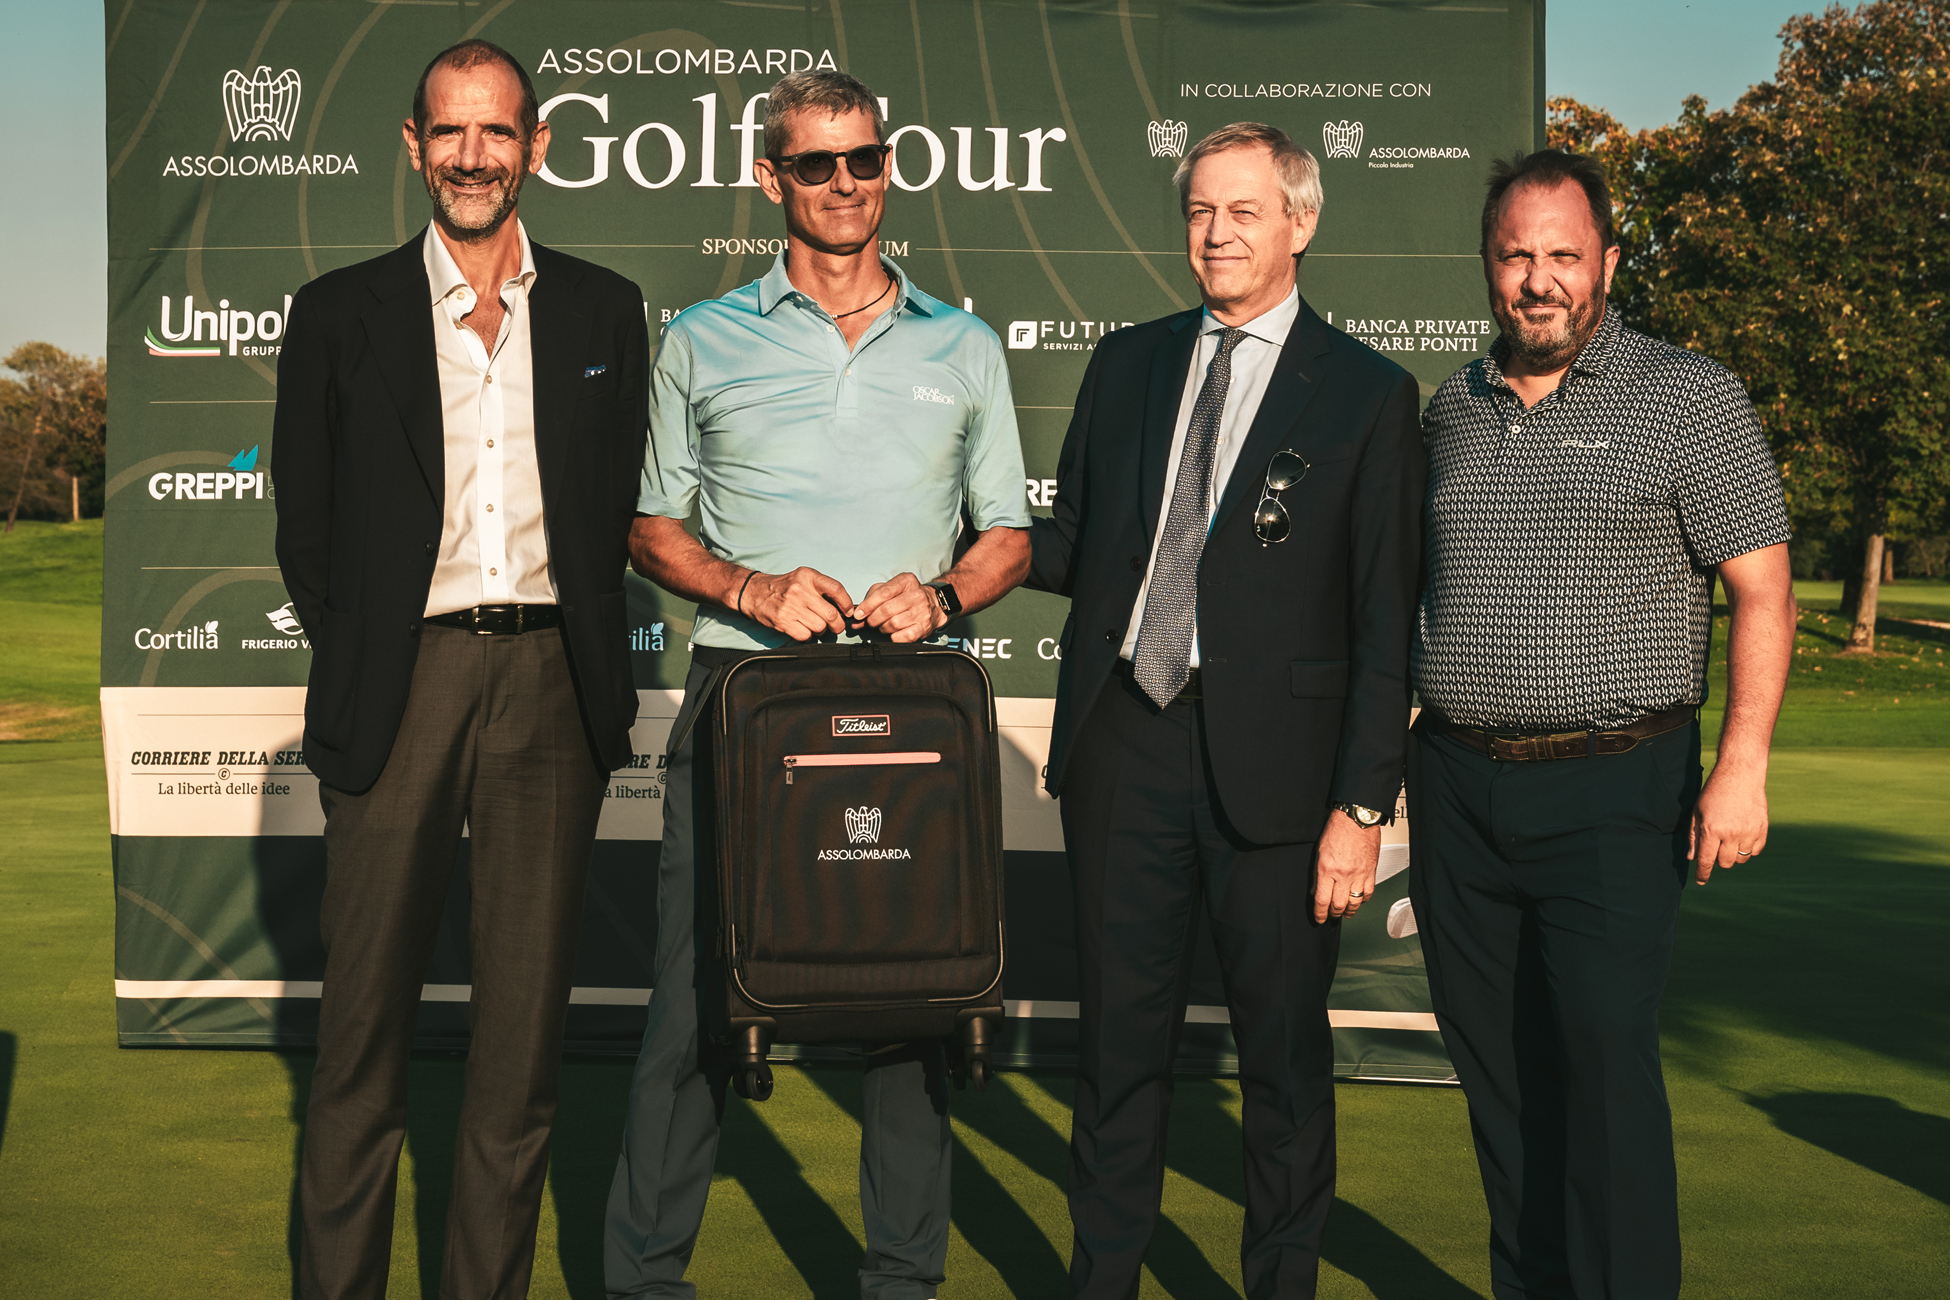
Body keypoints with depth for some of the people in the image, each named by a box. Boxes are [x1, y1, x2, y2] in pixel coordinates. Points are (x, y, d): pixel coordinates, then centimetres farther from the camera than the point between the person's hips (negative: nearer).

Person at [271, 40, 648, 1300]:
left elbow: (620, 508, 13)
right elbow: (305, 524, 9)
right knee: (365, 1019, 4)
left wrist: (592, 665, 5)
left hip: (551, 686, 1)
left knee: (525, 1026, 6)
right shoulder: (341, 313, 6)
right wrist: (363, 668, 4)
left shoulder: (605, 312, 10)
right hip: (401, 683, -1)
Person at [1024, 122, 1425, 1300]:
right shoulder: (1126, 364, 11)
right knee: (1120, 1038, 12)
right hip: (1126, 746, 3)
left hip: (1272, 761, -3)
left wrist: (1364, 805, -10)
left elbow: (1386, 620, -5)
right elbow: (1072, 547, 15)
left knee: (1284, 1051, 10)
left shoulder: (1368, 394, -1)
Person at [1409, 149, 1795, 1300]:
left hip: (1615, 785, -5)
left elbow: (1762, 589, -6)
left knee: (1605, 1056, -10)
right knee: (1497, 1063, 10)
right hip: (1459, 783, 5)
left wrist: (1743, 767, -15)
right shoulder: (1457, 408, 13)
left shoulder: (1690, 397, -2)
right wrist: (1420, 761, 16)